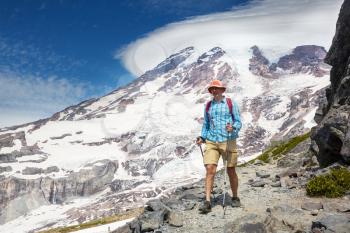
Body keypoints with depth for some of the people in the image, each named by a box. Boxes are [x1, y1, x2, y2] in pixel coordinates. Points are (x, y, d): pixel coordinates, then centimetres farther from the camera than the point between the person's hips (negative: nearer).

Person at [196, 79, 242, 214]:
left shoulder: (231, 103, 1)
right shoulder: (208, 106, 12)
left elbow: (238, 122, 0)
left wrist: (233, 128, -21)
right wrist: (202, 137, 7)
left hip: (228, 141, -2)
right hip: (211, 142, 2)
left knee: (231, 171, 8)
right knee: (210, 170, -11)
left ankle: (235, 198, 28)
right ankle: (207, 202, -10)